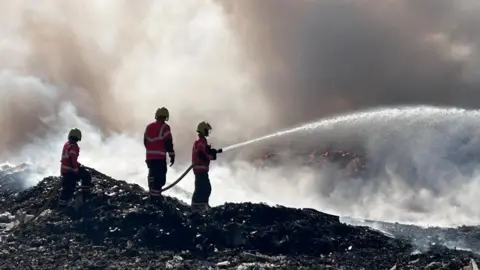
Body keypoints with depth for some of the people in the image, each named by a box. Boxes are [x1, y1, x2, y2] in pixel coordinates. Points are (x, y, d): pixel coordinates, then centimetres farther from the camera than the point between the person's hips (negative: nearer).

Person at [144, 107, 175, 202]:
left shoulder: (149, 127, 12)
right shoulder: (165, 127, -9)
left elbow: (145, 142, 19)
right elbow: (168, 143, -13)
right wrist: (172, 156, -6)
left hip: (150, 157, 7)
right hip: (160, 157, -7)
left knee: (153, 176, 19)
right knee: (160, 178, -7)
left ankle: (152, 196, 28)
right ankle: (156, 198, -14)